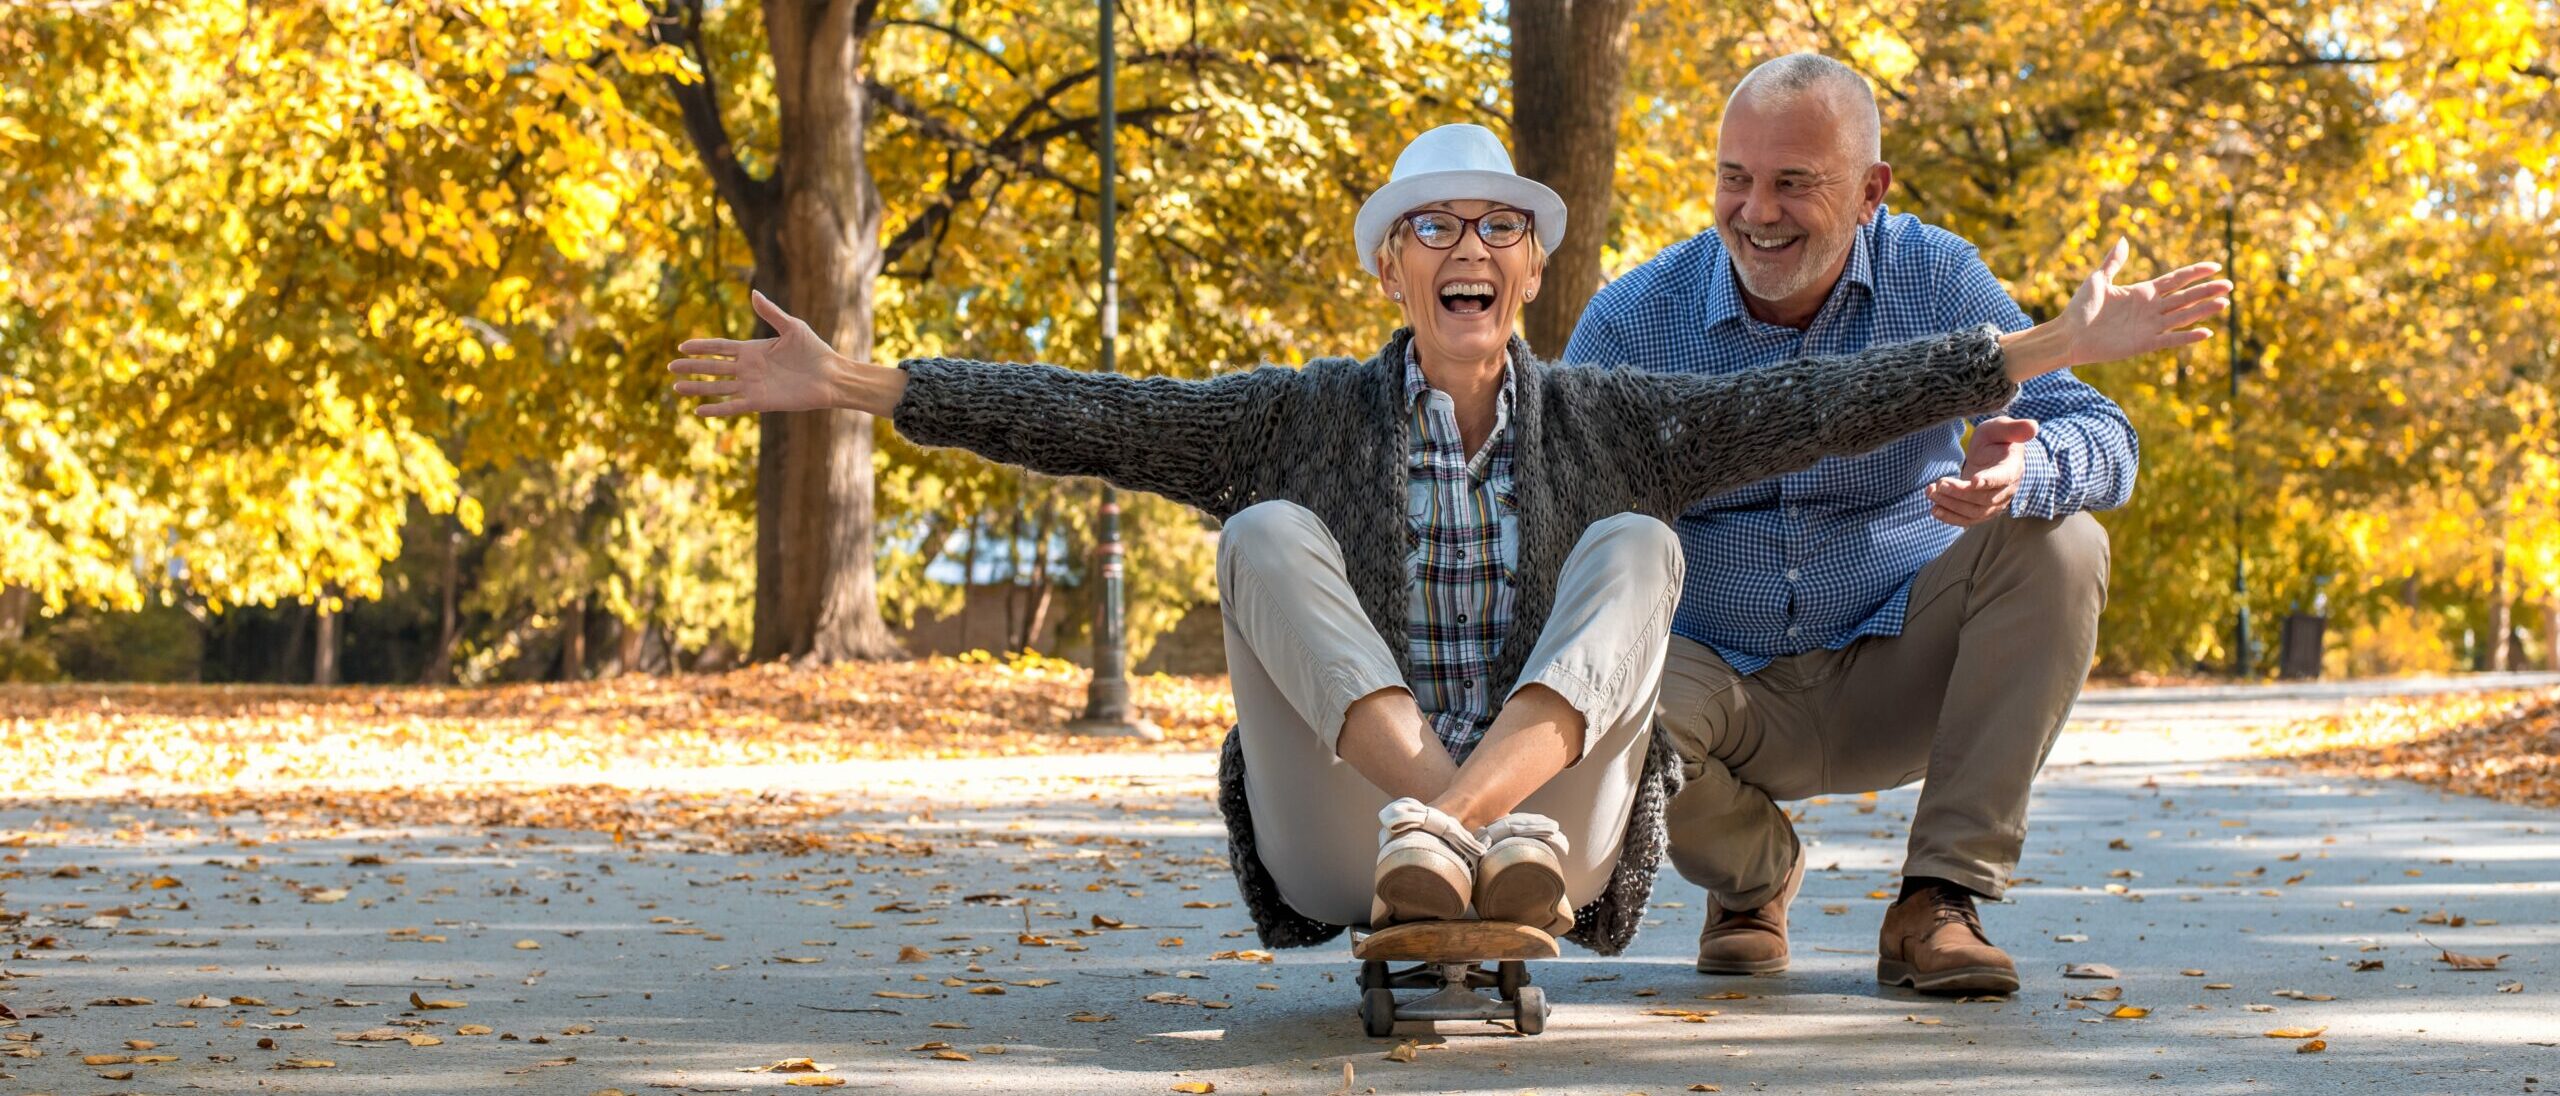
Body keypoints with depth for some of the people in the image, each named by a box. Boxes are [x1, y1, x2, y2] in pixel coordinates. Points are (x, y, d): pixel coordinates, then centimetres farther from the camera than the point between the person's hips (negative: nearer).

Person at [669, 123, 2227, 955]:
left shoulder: (1603, 426, 8)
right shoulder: (1310, 419, 6)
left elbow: (1817, 403, 1)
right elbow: (1092, 419, -2)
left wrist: (2062, 347, -6)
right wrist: (853, 386, -11)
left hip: (1558, 844, 1)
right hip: (1338, 853, 0)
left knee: (1635, 545, -18)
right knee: (1270, 538, -18)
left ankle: (1484, 825, -43)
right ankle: (1433, 819, -43)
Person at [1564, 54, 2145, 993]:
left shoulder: (1936, 280, -7)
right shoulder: (1631, 322, -8)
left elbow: (2102, 440, -15)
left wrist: (2018, 472, -40)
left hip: (1900, 669, 1)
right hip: (1728, 685, -1)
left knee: (2059, 544, -25)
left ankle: (1938, 900, -19)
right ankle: (1753, 874, 3)